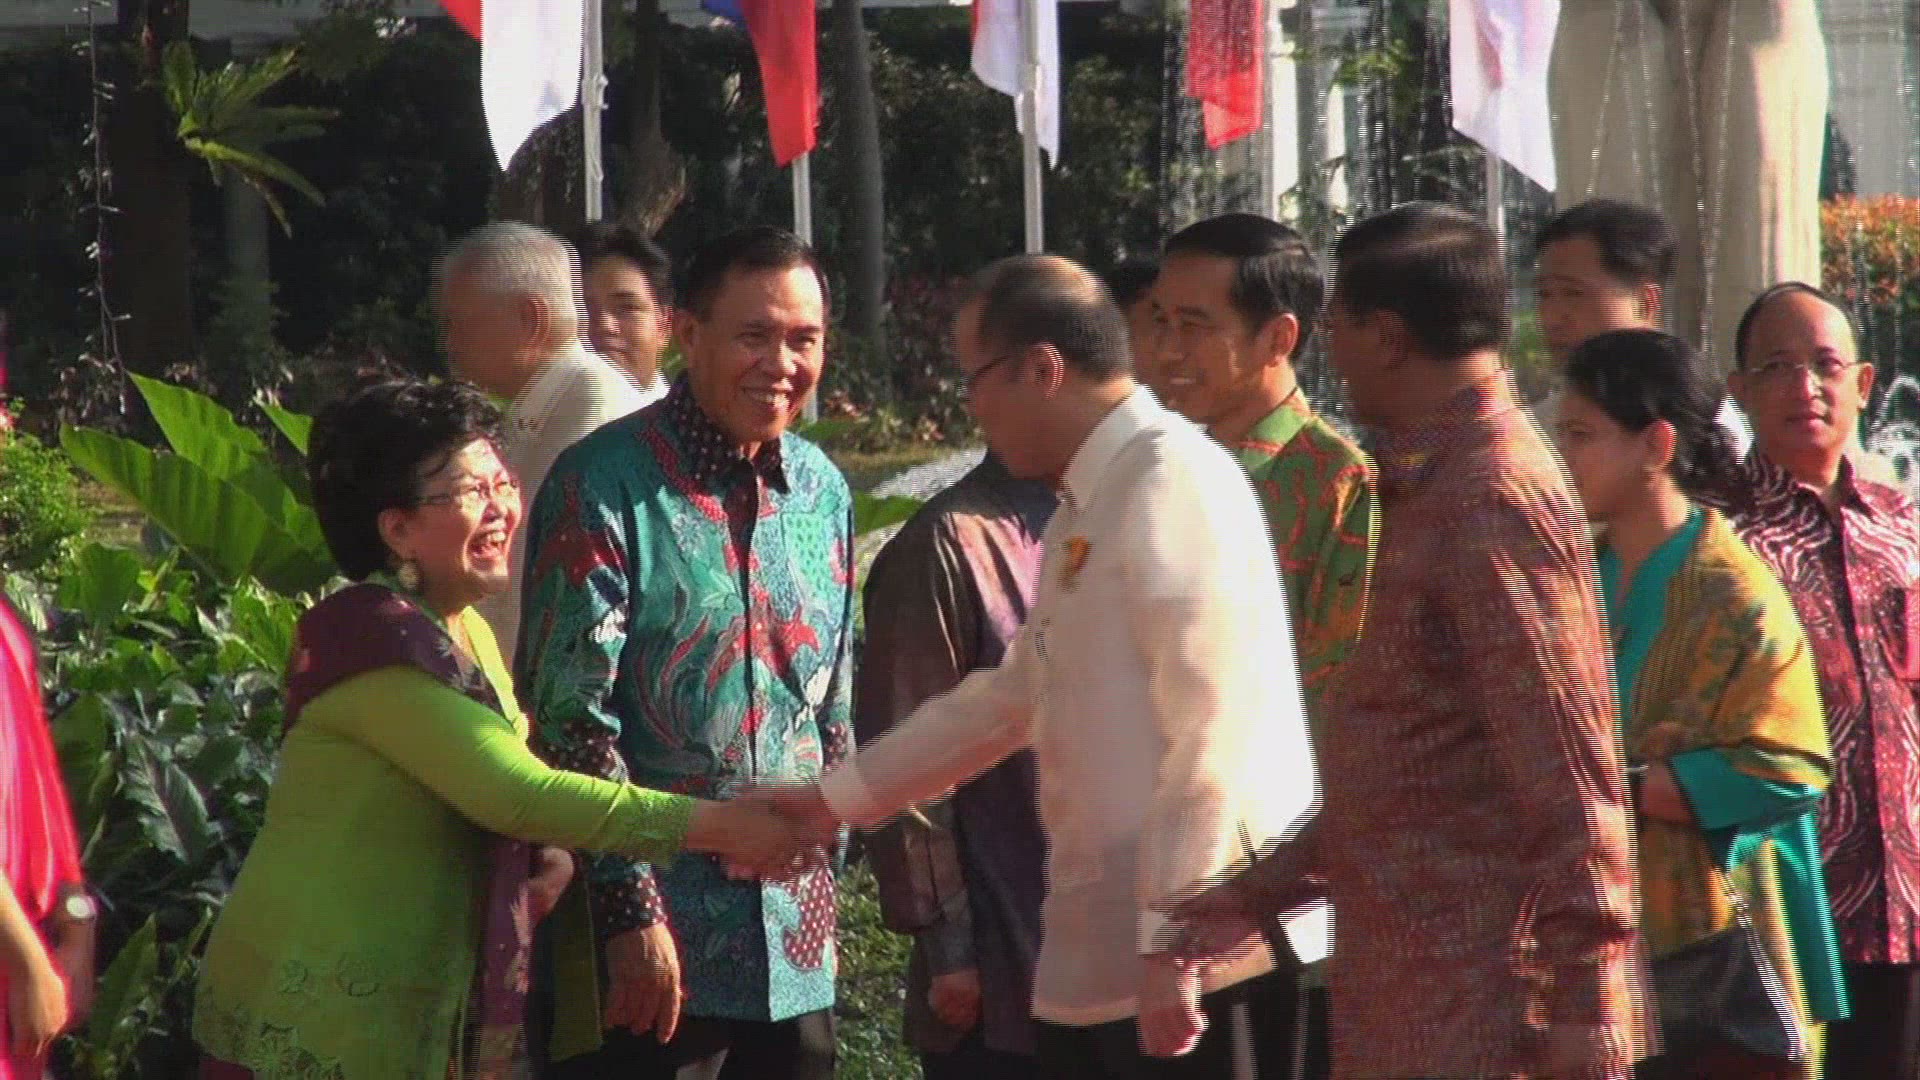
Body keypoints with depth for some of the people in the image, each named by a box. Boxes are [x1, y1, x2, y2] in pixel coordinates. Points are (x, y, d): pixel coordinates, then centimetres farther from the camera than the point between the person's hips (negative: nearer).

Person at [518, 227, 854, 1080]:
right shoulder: (604, 486, -9)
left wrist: (822, 864, 15)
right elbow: (570, 714, -13)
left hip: (794, 941, 6)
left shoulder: (822, 491, 10)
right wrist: (630, 911, -16)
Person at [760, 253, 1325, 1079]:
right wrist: (832, 799, 33)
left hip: (1194, 960, -10)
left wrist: (1172, 943, -22)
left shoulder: (1173, 483, -13)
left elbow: (1215, 729, -20)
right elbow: (1011, 697, 30)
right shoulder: (1085, 512, 18)